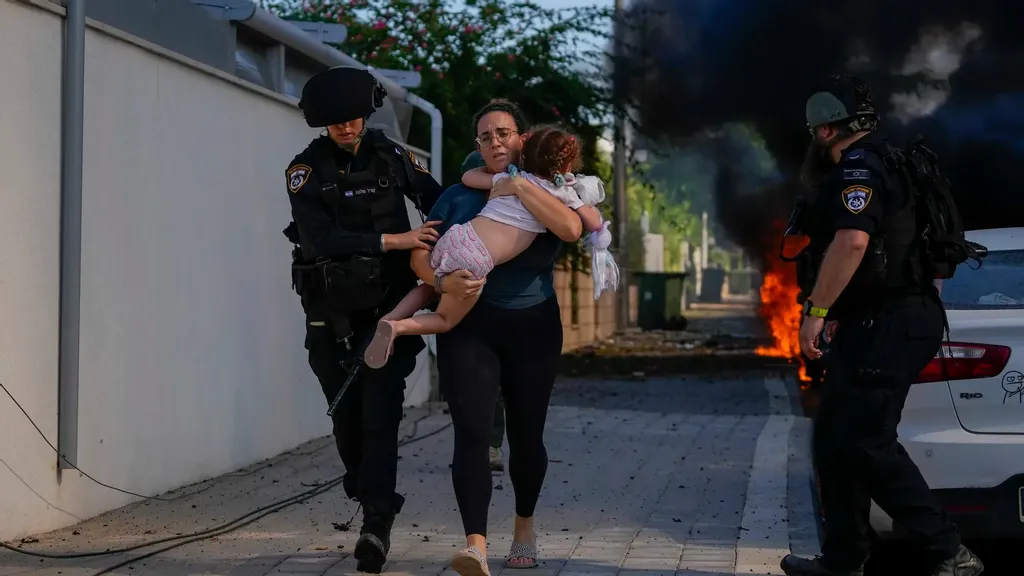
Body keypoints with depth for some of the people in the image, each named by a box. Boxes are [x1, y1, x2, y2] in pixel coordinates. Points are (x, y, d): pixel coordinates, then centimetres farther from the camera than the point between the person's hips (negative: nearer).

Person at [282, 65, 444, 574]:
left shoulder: (390, 156, -1)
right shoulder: (307, 169, -6)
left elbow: (434, 197, 12)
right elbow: (319, 239, -19)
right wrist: (394, 240, -25)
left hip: (388, 303, 0)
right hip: (332, 311, 0)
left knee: (380, 412, -10)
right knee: (346, 412, 7)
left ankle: (376, 522, -13)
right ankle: (369, 495, 28)